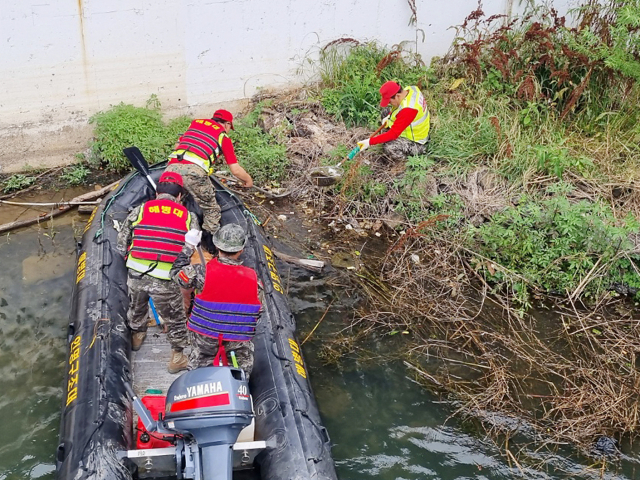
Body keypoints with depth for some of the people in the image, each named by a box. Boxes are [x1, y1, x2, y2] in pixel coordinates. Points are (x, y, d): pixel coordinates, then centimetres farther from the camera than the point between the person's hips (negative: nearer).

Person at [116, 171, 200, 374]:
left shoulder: (140, 210, 5)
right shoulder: (188, 217, 4)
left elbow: (121, 244, 8)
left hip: (136, 274, 3)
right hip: (166, 281, -3)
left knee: (137, 306, 32)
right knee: (175, 318, 17)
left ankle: (136, 335, 56)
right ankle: (178, 356, 27)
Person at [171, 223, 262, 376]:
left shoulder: (202, 272, -17)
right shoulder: (253, 278, -10)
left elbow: (176, 274, 1)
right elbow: (258, 313, 0)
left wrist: (188, 246, 10)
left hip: (205, 337, -1)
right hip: (239, 341, 1)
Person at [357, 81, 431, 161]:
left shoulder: (408, 109, -37)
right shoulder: (411, 89, -10)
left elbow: (393, 134, -34)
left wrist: (370, 142, -34)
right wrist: (389, 116, -2)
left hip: (415, 143, -10)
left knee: (389, 148, -34)